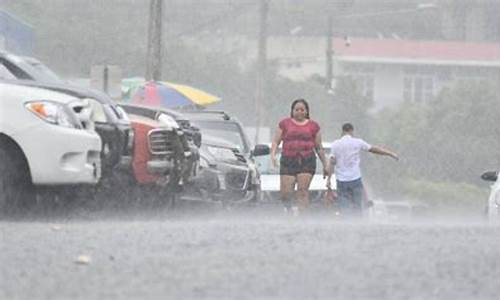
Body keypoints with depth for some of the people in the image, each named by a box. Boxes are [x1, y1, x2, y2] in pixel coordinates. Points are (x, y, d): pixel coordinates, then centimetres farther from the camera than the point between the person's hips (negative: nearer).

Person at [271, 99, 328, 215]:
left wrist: (325, 165, 16)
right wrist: (273, 155, -8)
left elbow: (319, 147, 16)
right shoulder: (285, 123, 11)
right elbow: (276, 141, 10)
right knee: (285, 192, -6)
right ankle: (288, 209, 22)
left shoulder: (313, 126, 11)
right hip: (288, 161, 0)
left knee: (303, 191, -12)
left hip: (307, 161, 0)